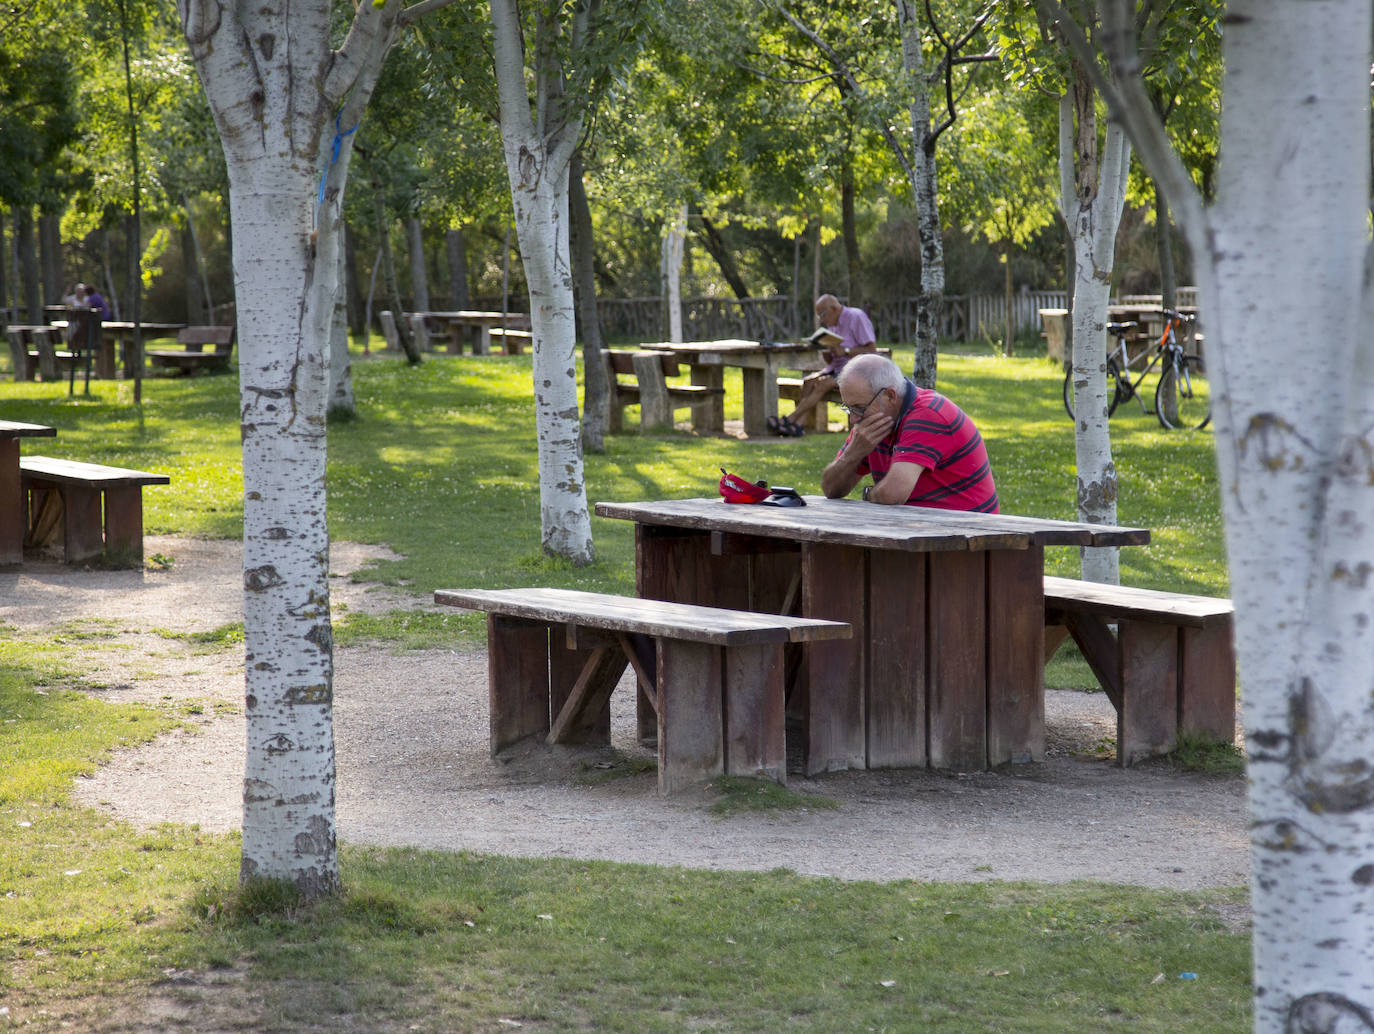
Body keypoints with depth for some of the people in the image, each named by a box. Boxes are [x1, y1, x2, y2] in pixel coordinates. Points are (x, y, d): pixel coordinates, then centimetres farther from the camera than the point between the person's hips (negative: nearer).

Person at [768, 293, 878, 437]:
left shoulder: (857, 318, -8)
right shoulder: (833, 324, 17)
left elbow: (872, 350, -15)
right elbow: (830, 359, 17)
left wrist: (845, 351, -21)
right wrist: (824, 351, -6)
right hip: (836, 368, 8)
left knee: (823, 383, -29)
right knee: (809, 380, -20)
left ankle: (790, 418, -27)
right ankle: (797, 424, -32)